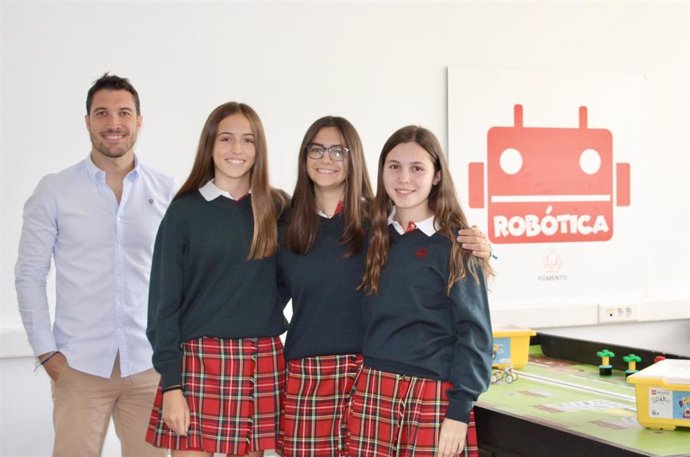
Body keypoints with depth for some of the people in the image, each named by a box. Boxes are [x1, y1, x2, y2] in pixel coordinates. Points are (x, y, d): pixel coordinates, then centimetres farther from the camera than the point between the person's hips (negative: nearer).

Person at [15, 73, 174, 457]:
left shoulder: (167, 192, 3)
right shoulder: (54, 191, 1)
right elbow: (29, 275, 2)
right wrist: (46, 352, -4)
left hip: (150, 364, 1)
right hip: (79, 366, -1)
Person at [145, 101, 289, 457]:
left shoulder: (277, 207, 7)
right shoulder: (185, 211, 0)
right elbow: (164, 303, -2)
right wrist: (171, 384, -8)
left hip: (263, 364, 2)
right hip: (198, 360, -2)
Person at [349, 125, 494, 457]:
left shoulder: (454, 243, -6)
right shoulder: (376, 237, 9)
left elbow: (473, 330, -8)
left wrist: (459, 411, -12)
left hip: (434, 394, -4)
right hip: (372, 390, 4)